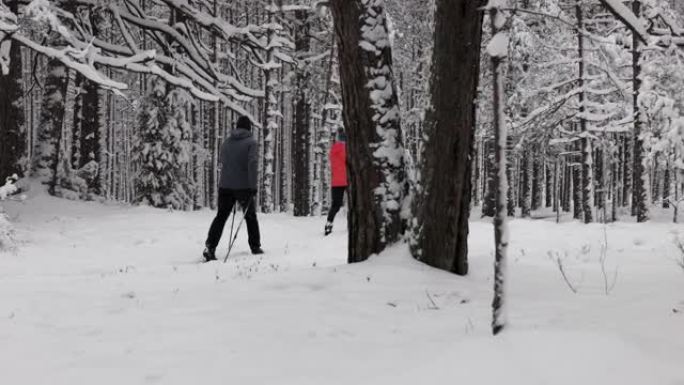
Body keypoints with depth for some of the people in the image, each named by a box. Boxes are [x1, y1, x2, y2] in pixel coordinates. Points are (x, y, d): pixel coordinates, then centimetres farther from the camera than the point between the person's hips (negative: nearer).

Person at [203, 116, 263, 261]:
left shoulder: (227, 142, 10)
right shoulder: (250, 142, -5)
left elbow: (221, 162, 14)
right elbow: (252, 163, -15)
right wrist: (253, 186, -15)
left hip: (225, 185, 4)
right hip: (243, 186, -3)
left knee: (221, 216, 5)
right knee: (250, 216, 14)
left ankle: (210, 247, -9)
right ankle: (255, 247, 21)